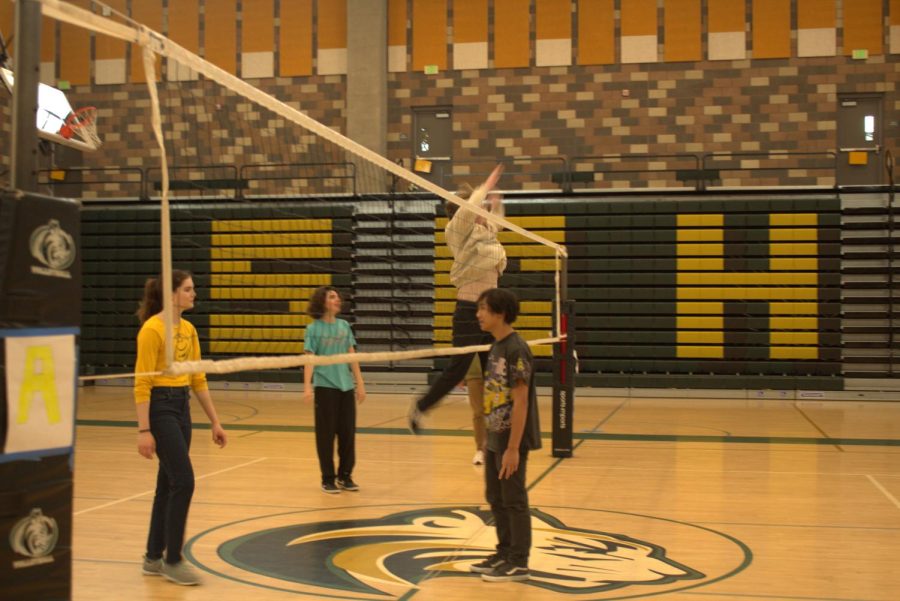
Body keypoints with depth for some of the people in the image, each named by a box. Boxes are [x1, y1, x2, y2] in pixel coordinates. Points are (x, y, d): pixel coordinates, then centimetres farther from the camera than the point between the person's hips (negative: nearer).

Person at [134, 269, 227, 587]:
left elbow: (198, 379, 14)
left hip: (182, 407, 8)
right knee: (183, 481, -10)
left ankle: (154, 557, 21)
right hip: (160, 407, -8)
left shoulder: (189, 329, 11)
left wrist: (214, 421, 12)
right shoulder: (152, 329, -13)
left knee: (168, 484, 11)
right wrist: (143, 430, -20)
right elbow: (141, 383, -16)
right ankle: (172, 560, 1)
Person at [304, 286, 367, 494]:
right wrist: (307, 386, -18)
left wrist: (360, 383, 8)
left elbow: (352, 356, 11)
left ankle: (345, 476, 18)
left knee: (348, 432, 6)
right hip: (324, 386, -4)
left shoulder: (344, 326, 9)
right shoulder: (314, 328, -3)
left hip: (346, 385, 4)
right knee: (326, 434, 2)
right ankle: (328, 479, 11)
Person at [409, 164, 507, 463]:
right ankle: (420, 408, 12)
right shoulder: (461, 232, -8)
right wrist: (486, 186, -17)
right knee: (458, 369, -7)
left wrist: (496, 203, 20)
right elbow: (468, 209, -28)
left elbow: (496, 222, 37)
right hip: (469, 311, -8)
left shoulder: (486, 232, 14)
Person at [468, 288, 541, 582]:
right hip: (495, 437, 9)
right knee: (495, 497, 16)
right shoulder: (496, 347, 9)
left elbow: (520, 400, -20)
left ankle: (519, 562, 12)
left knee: (514, 500, 1)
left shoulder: (516, 349, -18)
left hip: (511, 439, -9)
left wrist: (513, 447, -21)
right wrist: (493, 439, 16)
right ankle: (505, 552, 29)